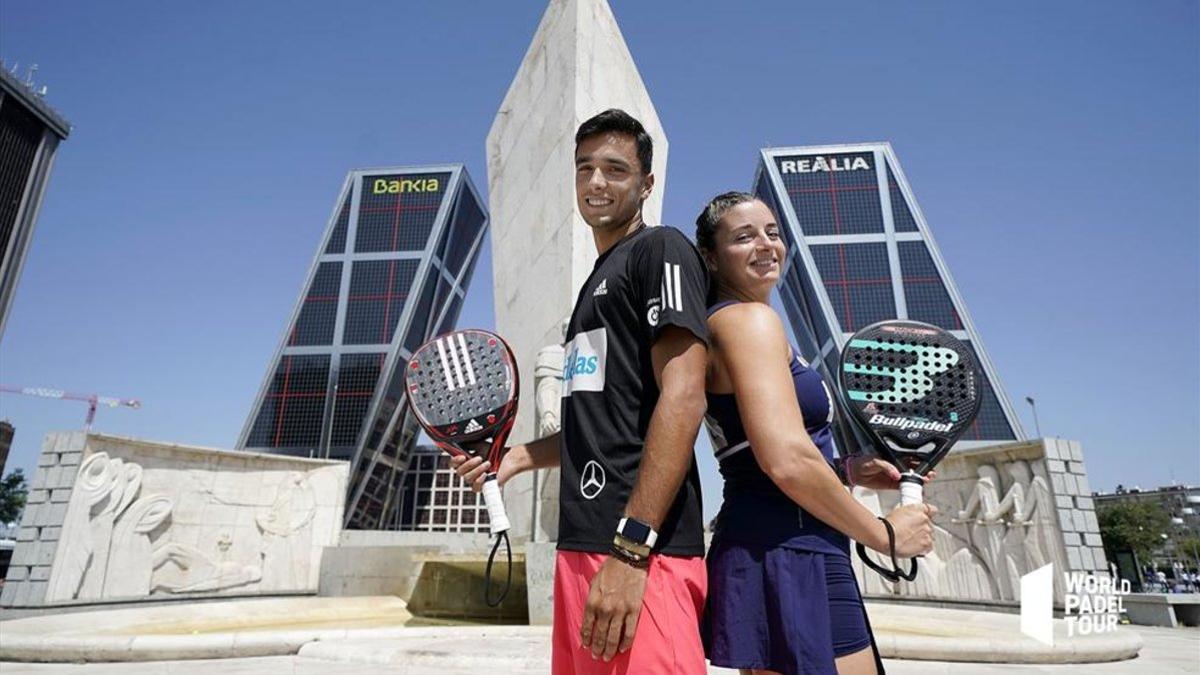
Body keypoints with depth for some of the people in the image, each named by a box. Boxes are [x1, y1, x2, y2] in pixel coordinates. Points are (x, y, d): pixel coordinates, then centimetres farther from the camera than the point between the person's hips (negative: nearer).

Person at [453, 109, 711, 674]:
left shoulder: (661, 251, -4)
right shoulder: (598, 283, 22)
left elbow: (683, 398, -17)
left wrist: (631, 549, -21)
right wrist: (517, 457, 13)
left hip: (641, 550, -8)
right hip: (582, 544, 9)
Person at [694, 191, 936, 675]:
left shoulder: (725, 324, 17)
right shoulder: (750, 318, -12)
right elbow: (788, 462, -24)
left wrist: (846, 470, 10)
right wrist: (885, 534, -10)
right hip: (790, 557, -10)